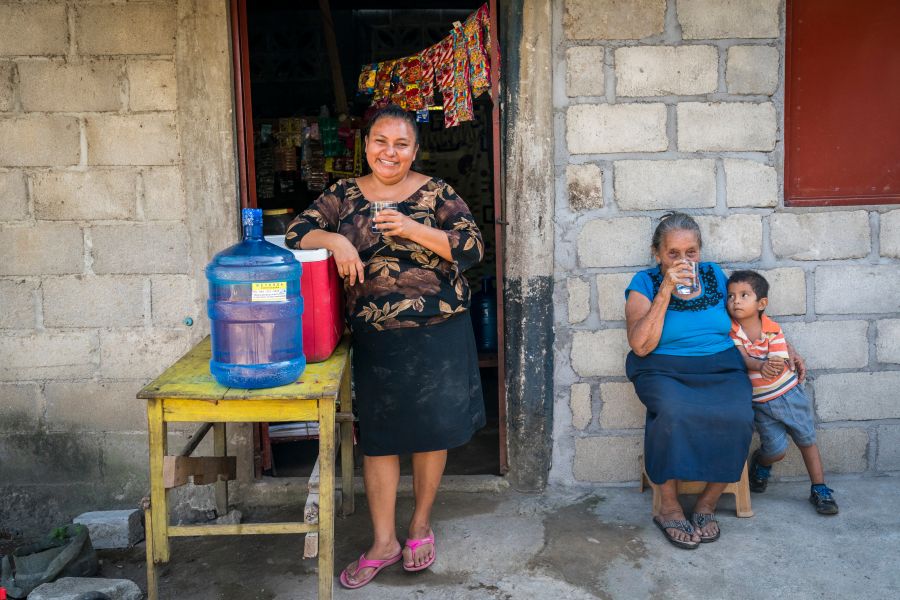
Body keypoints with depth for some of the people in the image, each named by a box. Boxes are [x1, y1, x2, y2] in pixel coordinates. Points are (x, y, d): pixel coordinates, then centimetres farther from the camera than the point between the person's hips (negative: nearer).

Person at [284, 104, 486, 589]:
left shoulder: (436, 193, -1)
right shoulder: (344, 194, 6)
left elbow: (473, 247, -9)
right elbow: (297, 231, 1)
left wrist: (414, 230, -20)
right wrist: (335, 240, -18)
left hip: (437, 333, -1)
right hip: (375, 337, 2)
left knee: (432, 429, 9)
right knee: (378, 436, 7)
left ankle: (421, 523, 31)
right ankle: (383, 542, 21)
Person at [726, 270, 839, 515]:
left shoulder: (773, 330, -12)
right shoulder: (730, 330, -12)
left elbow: (779, 365, -18)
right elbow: (741, 358, -21)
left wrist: (775, 368, -40)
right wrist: (761, 366, -39)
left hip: (788, 393, 1)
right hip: (760, 402, 0)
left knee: (807, 440, 7)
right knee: (776, 449, -4)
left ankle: (819, 489, 23)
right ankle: (760, 462, 31)